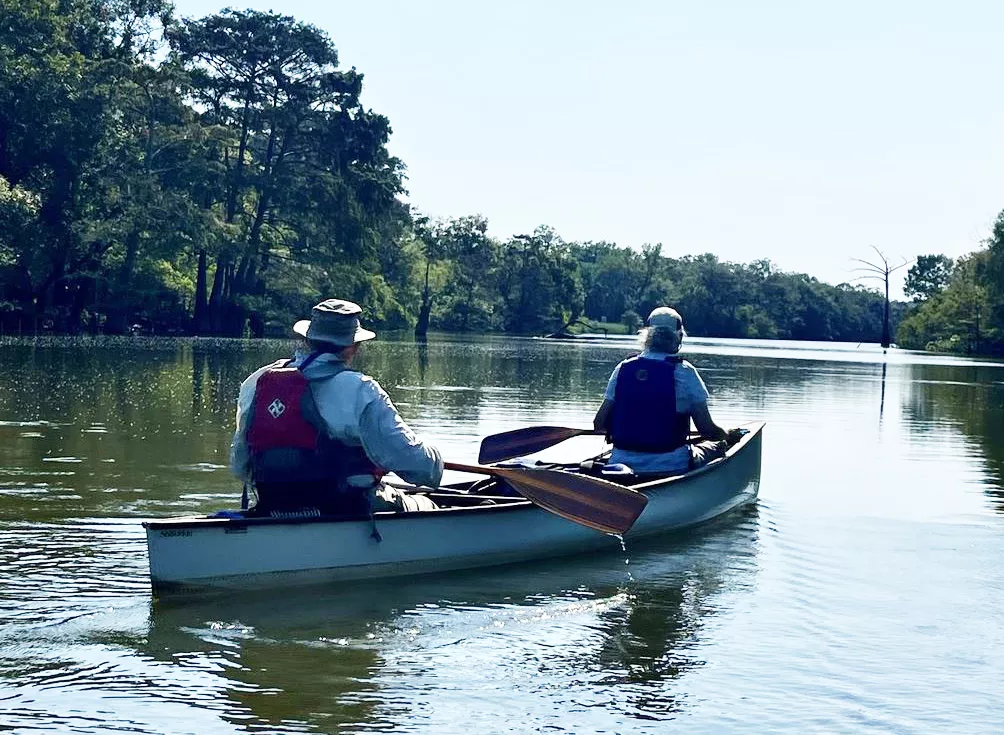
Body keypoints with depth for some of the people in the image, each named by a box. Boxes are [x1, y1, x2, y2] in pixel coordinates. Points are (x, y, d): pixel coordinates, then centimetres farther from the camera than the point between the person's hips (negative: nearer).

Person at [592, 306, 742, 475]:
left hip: (622, 465, 4)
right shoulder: (684, 371, -8)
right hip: (670, 467, -4)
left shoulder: (623, 368, 1)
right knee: (717, 446, 23)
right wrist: (728, 436, 15)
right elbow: (707, 429, -7)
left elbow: (598, 424, 1)